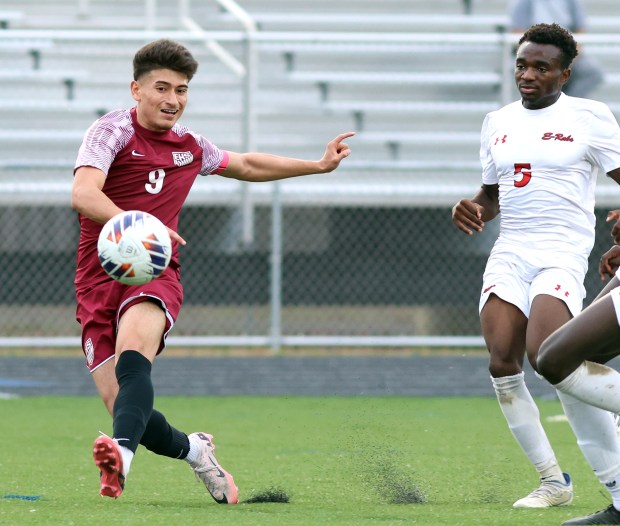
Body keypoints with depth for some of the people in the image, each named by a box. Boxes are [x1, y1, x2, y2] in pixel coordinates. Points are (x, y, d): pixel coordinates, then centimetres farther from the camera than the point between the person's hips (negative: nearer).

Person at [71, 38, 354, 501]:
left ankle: (123, 453, -57)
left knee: (132, 354, -32)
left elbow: (246, 165, 36)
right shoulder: (114, 130, -4)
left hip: (154, 277, 1)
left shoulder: (189, 145, 15)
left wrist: (318, 165, 38)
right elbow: (83, 194, -21)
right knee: (123, 408, -8)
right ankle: (193, 450, 23)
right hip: (98, 282, -1)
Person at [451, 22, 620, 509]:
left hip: (562, 254, -6)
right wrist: (475, 210, 3)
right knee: (502, 364, -9)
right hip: (509, 252, 6)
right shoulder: (498, 122, 15)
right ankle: (553, 481, 3)